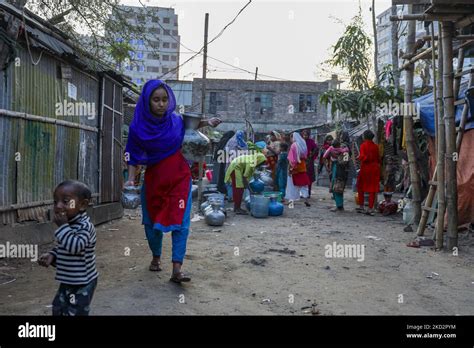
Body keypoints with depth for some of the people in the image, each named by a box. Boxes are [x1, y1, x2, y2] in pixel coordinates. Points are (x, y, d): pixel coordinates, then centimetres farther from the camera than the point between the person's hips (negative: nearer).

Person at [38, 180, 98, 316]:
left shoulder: (84, 226, -24)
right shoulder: (68, 225, 4)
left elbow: (75, 247, -39)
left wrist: (62, 226, -34)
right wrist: (52, 255, -2)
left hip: (81, 284, -10)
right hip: (67, 281, 10)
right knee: (58, 309, 26)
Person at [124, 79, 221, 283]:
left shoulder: (175, 120, -6)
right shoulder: (138, 127, -10)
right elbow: (134, 157, -2)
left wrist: (206, 122, 0)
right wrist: (131, 179, -15)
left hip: (179, 178, 0)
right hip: (154, 179, 1)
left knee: (180, 223, -9)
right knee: (152, 221, 14)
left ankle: (176, 270, -7)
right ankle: (156, 257, 39)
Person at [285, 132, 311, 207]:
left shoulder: (293, 146, -14)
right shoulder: (303, 144, 4)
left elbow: (291, 159, -17)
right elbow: (305, 156, 4)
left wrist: (290, 168, -13)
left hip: (295, 168, -4)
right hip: (303, 167, 4)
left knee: (294, 184, 7)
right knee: (304, 183, 8)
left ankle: (292, 199, 11)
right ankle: (306, 199, 1)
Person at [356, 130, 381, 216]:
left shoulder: (363, 145, -8)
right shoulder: (375, 146, 4)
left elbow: (362, 157, -16)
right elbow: (378, 158, 6)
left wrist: (359, 157, 3)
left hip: (365, 168, -3)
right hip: (375, 168, 3)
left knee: (361, 187, 13)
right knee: (372, 188, 4)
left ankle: (361, 207, 16)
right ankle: (370, 208, 3)